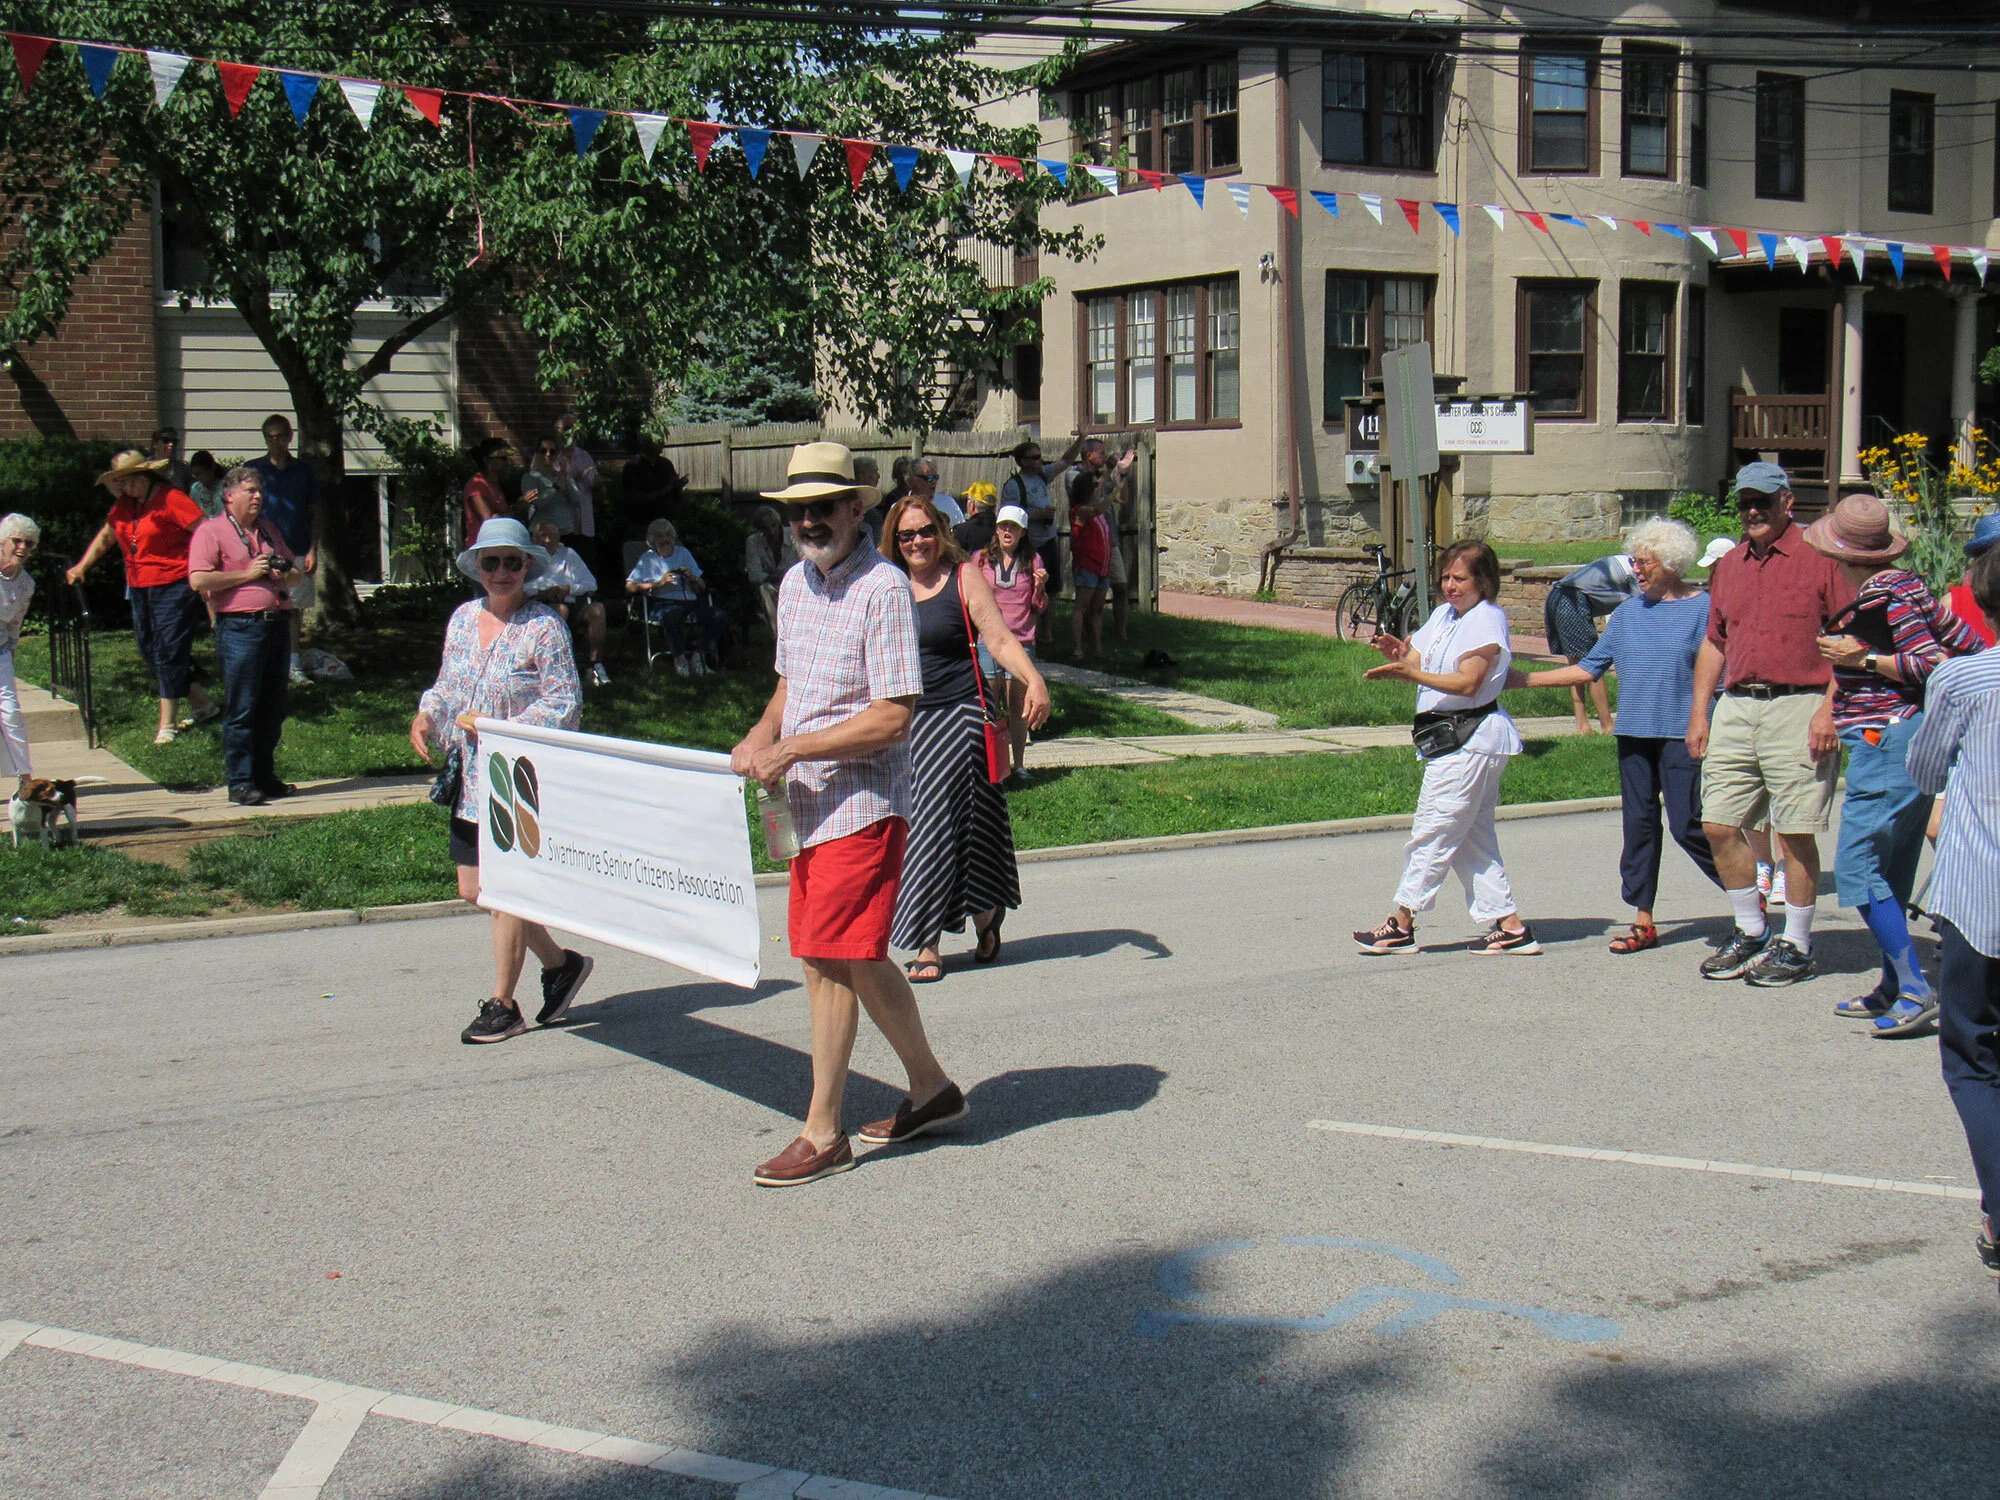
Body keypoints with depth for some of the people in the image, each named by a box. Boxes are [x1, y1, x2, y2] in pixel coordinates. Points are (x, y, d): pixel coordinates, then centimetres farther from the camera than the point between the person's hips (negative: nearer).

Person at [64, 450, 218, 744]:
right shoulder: (124, 505, 13)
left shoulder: (170, 499, -12)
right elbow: (105, 538, 26)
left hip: (174, 585, -9)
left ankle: (167, 725, -2)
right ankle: (202, 704, 21)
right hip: (140, 588, 9)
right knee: (150, 651, 10)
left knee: (169, 651, -7)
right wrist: (81, 567, 17)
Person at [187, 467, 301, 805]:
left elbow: (296, 575, 27)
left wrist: (283, 573, 3)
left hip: (277, 623, 7)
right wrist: (246, 574, -10)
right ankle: (240, 782, -2)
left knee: (272, 710, 9)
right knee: (241, 711, -6)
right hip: (239, 628, -7)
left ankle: (265, 777, 18)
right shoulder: (211, 531, -1)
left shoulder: (269, 531, 22)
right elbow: (198, 580, -13)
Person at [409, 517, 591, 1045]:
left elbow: (564, 704, -13)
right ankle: (560, 963, 27)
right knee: (473, 888, 9)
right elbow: (447, 685, 20)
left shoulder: (544, 626, -10)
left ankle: (502, 1005, 12)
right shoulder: (463, 618, 10)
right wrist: (426, 715, -1)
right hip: (469, 778, 7)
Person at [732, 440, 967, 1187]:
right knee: (856, 959, 15)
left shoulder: (883, 588, -15)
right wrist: (762, 733, 4)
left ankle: (822, 1134, 2)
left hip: (864, 804, -9)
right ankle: (930, 1088, 31)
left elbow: (893, 717, -20)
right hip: (811, 805, 9)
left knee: (831, 960, -7)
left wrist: (792, 751, -20)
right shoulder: (795, 584, 11)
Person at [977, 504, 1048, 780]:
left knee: (1019, 704, 2)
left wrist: (1040, 587, -7)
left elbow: (1039, 607, 12)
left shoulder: (1032, 562, 9)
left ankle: (1019, 763, 10)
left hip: (1021, 641, 0)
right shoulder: (981, 559, 7)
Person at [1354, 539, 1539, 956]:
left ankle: (1401, 924, 2)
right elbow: (1417, 662, 13)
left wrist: (1410, 672, -29)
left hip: (1469, 738, -10)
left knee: (1433, 830, -5)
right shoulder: (1443, 614, 16)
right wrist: (1398, 652, -10)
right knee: (1472, 836, 10)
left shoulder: (1487, 620, -11)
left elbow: (1467, 683, -21)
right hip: (1453, 736, 10)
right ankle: (1509, 925, 13)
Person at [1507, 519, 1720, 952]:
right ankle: (1643, 922, 14)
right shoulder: (1628, 612, 11)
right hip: (1633, 732, 5)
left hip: (1681, 733, -5)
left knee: (1687, 824, -8)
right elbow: (1590, 668, 13)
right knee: (1639, 822, 7)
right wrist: (1524, 679, 8)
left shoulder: (1702, 608, -3)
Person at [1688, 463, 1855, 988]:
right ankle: (1751, 932, 21)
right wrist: (1699, 713, 15)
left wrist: (1829, 709, -14)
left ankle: (1796, 946, 10)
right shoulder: (1730, 566, 16)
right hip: (1735, 707, 6)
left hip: (1799, 705, -6)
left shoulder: (1818, 558, -3)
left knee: (1794, 833, -3)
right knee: (1719, 824, 5)